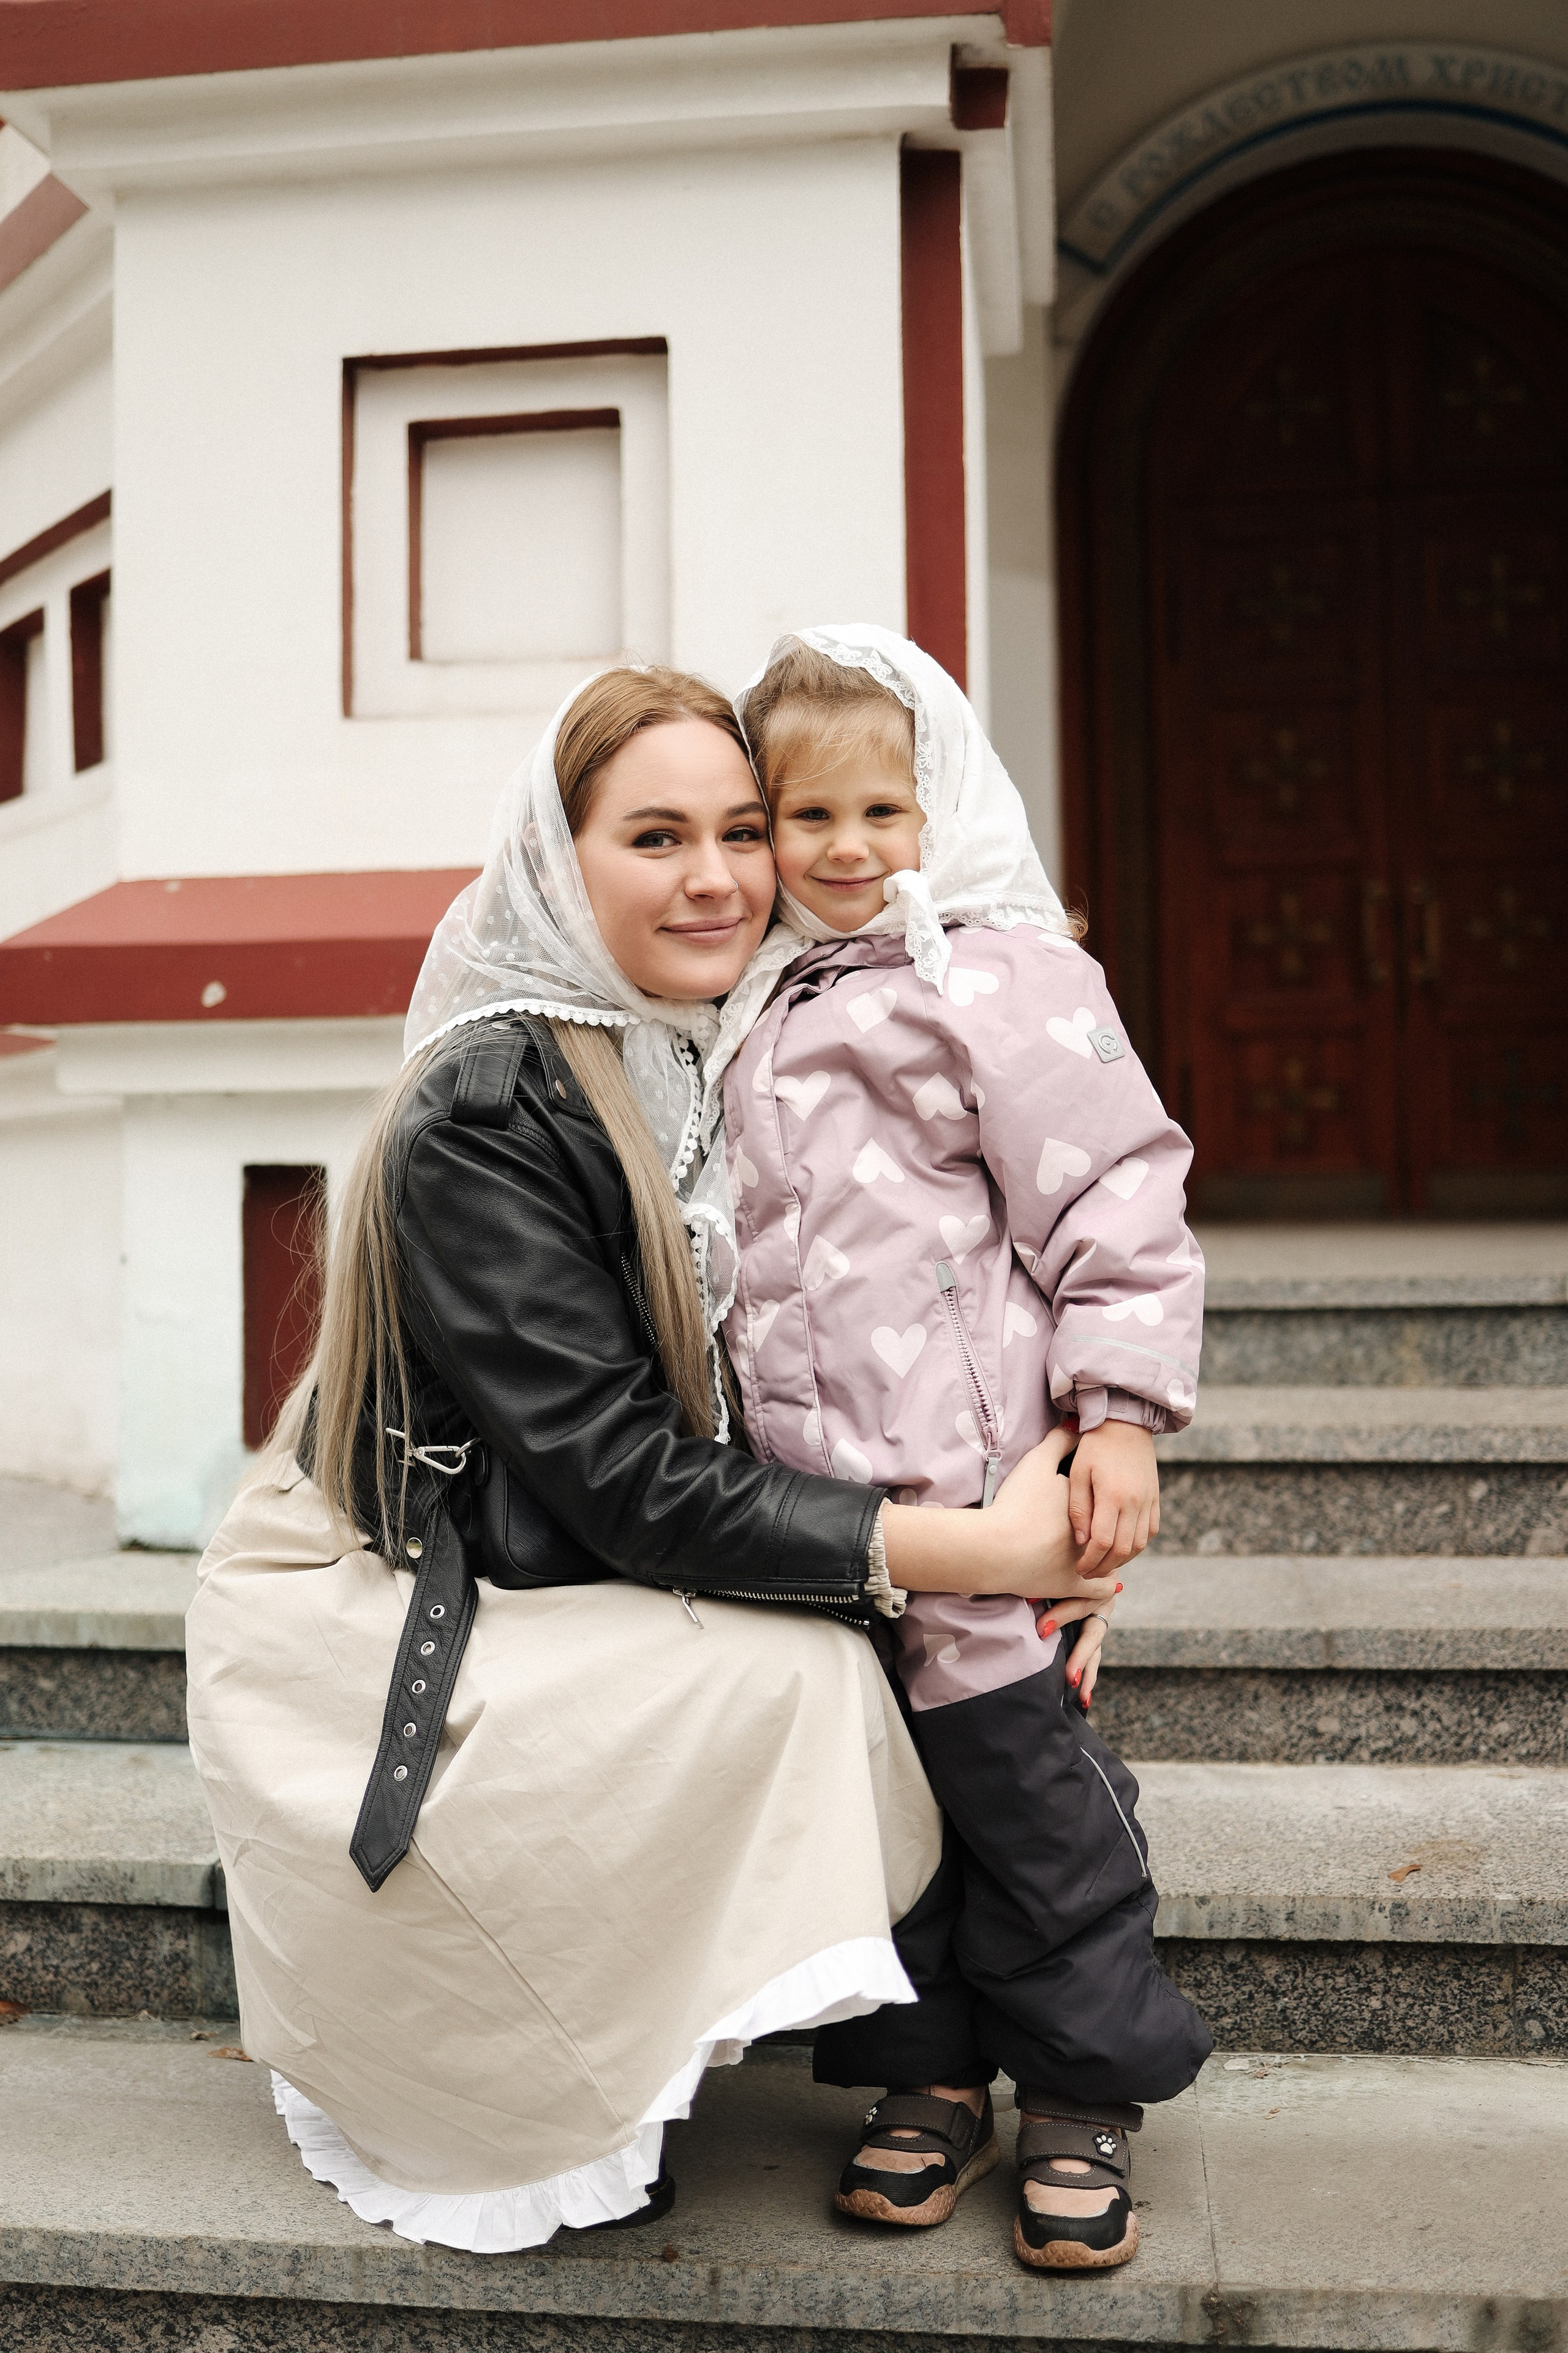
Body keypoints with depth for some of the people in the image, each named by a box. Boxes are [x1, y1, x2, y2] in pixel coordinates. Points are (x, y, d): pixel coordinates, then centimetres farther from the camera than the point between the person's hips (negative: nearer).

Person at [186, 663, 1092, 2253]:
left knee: (826, 1656, -13)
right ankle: (519, 2099, -2)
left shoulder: (730, 1064, 0)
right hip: (378, 1638, -7)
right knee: (796, 1677, -23)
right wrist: (974, 1550, -26)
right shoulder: (482, 1116, -23)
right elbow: (632, 1488, -25)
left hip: (563, 1603, 7)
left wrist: (1027, 1516, -13)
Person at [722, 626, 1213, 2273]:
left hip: (974, 1491, -6)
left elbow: (1117, 1204, -9)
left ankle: (1082, 2092, 23)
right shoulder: (756, 1012, 15)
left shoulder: (1003, 979, -6)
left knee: (1018, 1783, 4)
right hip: (808, 1500, 6)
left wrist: (1120, 1415, -14)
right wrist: (753, 1438, 23)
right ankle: (929, 2077, 29)